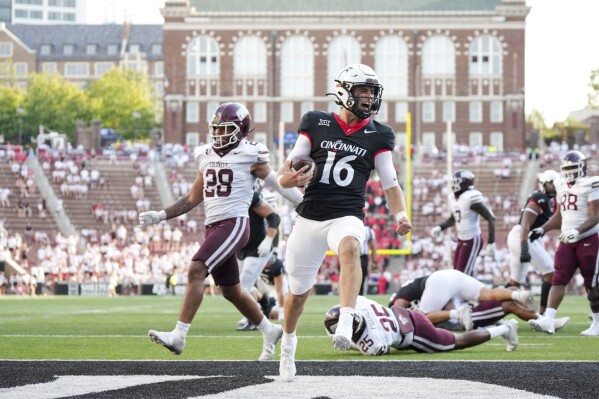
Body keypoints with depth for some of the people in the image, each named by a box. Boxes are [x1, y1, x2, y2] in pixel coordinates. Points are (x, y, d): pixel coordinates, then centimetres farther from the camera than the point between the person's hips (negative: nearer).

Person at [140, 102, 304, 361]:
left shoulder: (250, 156, -4)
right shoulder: (207, 156, 15)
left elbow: (281, 186, 3)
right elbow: (193, 199, 21)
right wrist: (160, 216, 15)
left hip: (234, 224, -7)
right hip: (213, 226, 8)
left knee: (196, 271, -22)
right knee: (230, 291, 15)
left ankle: (178, 336, -26)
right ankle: (269, 331, 34)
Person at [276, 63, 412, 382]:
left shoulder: (378, 136, 5)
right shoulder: (316, 124, 2)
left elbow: (390, 185, 6)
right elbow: (285, 176, 5)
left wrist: (400, 216, -13)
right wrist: (288, 177, -19)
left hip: (347, 217, -1)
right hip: (309, 217, 1)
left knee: (349, 247, -37)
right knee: (298, 290, 12)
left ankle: (345, 325, -48)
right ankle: (288, 342, 41)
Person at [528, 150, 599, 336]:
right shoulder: (562, 186, 11)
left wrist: (577, 231, -30)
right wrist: (542, 229, 8)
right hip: (567, 242, 6)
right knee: (558, 280, -7)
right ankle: (548, 320, -16)